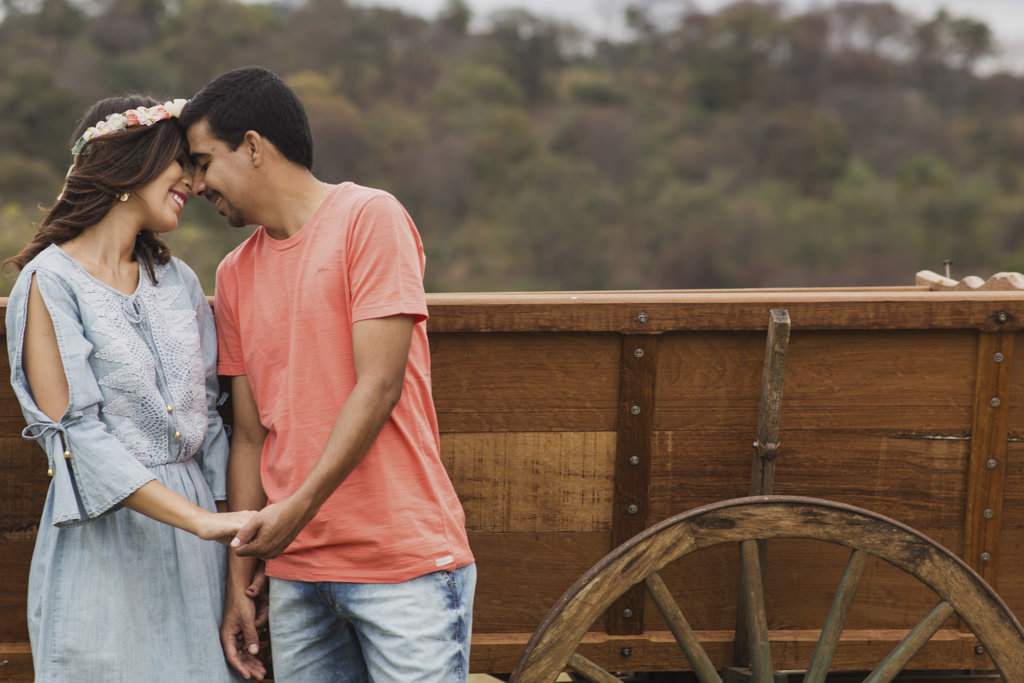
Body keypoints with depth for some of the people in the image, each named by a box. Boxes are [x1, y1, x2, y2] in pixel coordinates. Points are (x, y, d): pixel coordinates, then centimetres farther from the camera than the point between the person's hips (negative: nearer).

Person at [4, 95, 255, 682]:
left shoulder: (177, 280, 12)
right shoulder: (51, 281, -6)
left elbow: (208, 417, 11)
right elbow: (76, 435, -14)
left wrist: (237, 551, 2)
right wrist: (202, 521, -20)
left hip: (194, 551, 5)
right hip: (107, 545, -5)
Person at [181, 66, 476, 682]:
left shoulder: (370, 218, -4)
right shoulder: (235, 275, 15)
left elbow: (378, 388, -12)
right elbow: (251, 436, 14)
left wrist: (301, 506, -19)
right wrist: (239, 582, 9)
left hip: (404, 562, -5)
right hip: (296, 574, 6)